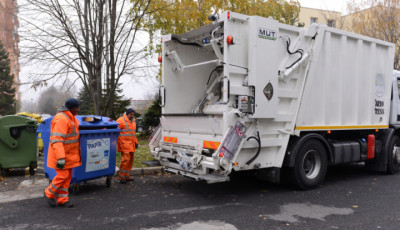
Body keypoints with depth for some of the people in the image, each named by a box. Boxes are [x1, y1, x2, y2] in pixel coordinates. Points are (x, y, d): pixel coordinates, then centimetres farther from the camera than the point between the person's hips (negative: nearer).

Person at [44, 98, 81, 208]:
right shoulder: (61, 119, -22)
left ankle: (62, 199, 19)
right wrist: (61, 158, -32)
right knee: (63, 175, -6)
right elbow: (56, 140, -28)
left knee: (68, 176, 10)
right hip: (61, 154, -9)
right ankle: (49, 193, 18)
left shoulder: (71, 117, 10)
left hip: (69, 154, 9)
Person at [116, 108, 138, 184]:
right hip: (124, 145, -8)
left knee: (130, 160, 8)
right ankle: (121, 177, -4)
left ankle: (126, 176, 18)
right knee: (126, 159, -14)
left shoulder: (133, 121, 20)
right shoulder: (121, 120, -6)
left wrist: (135, 142, 22)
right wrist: (119, 143, -18)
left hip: (131, 145, 8)